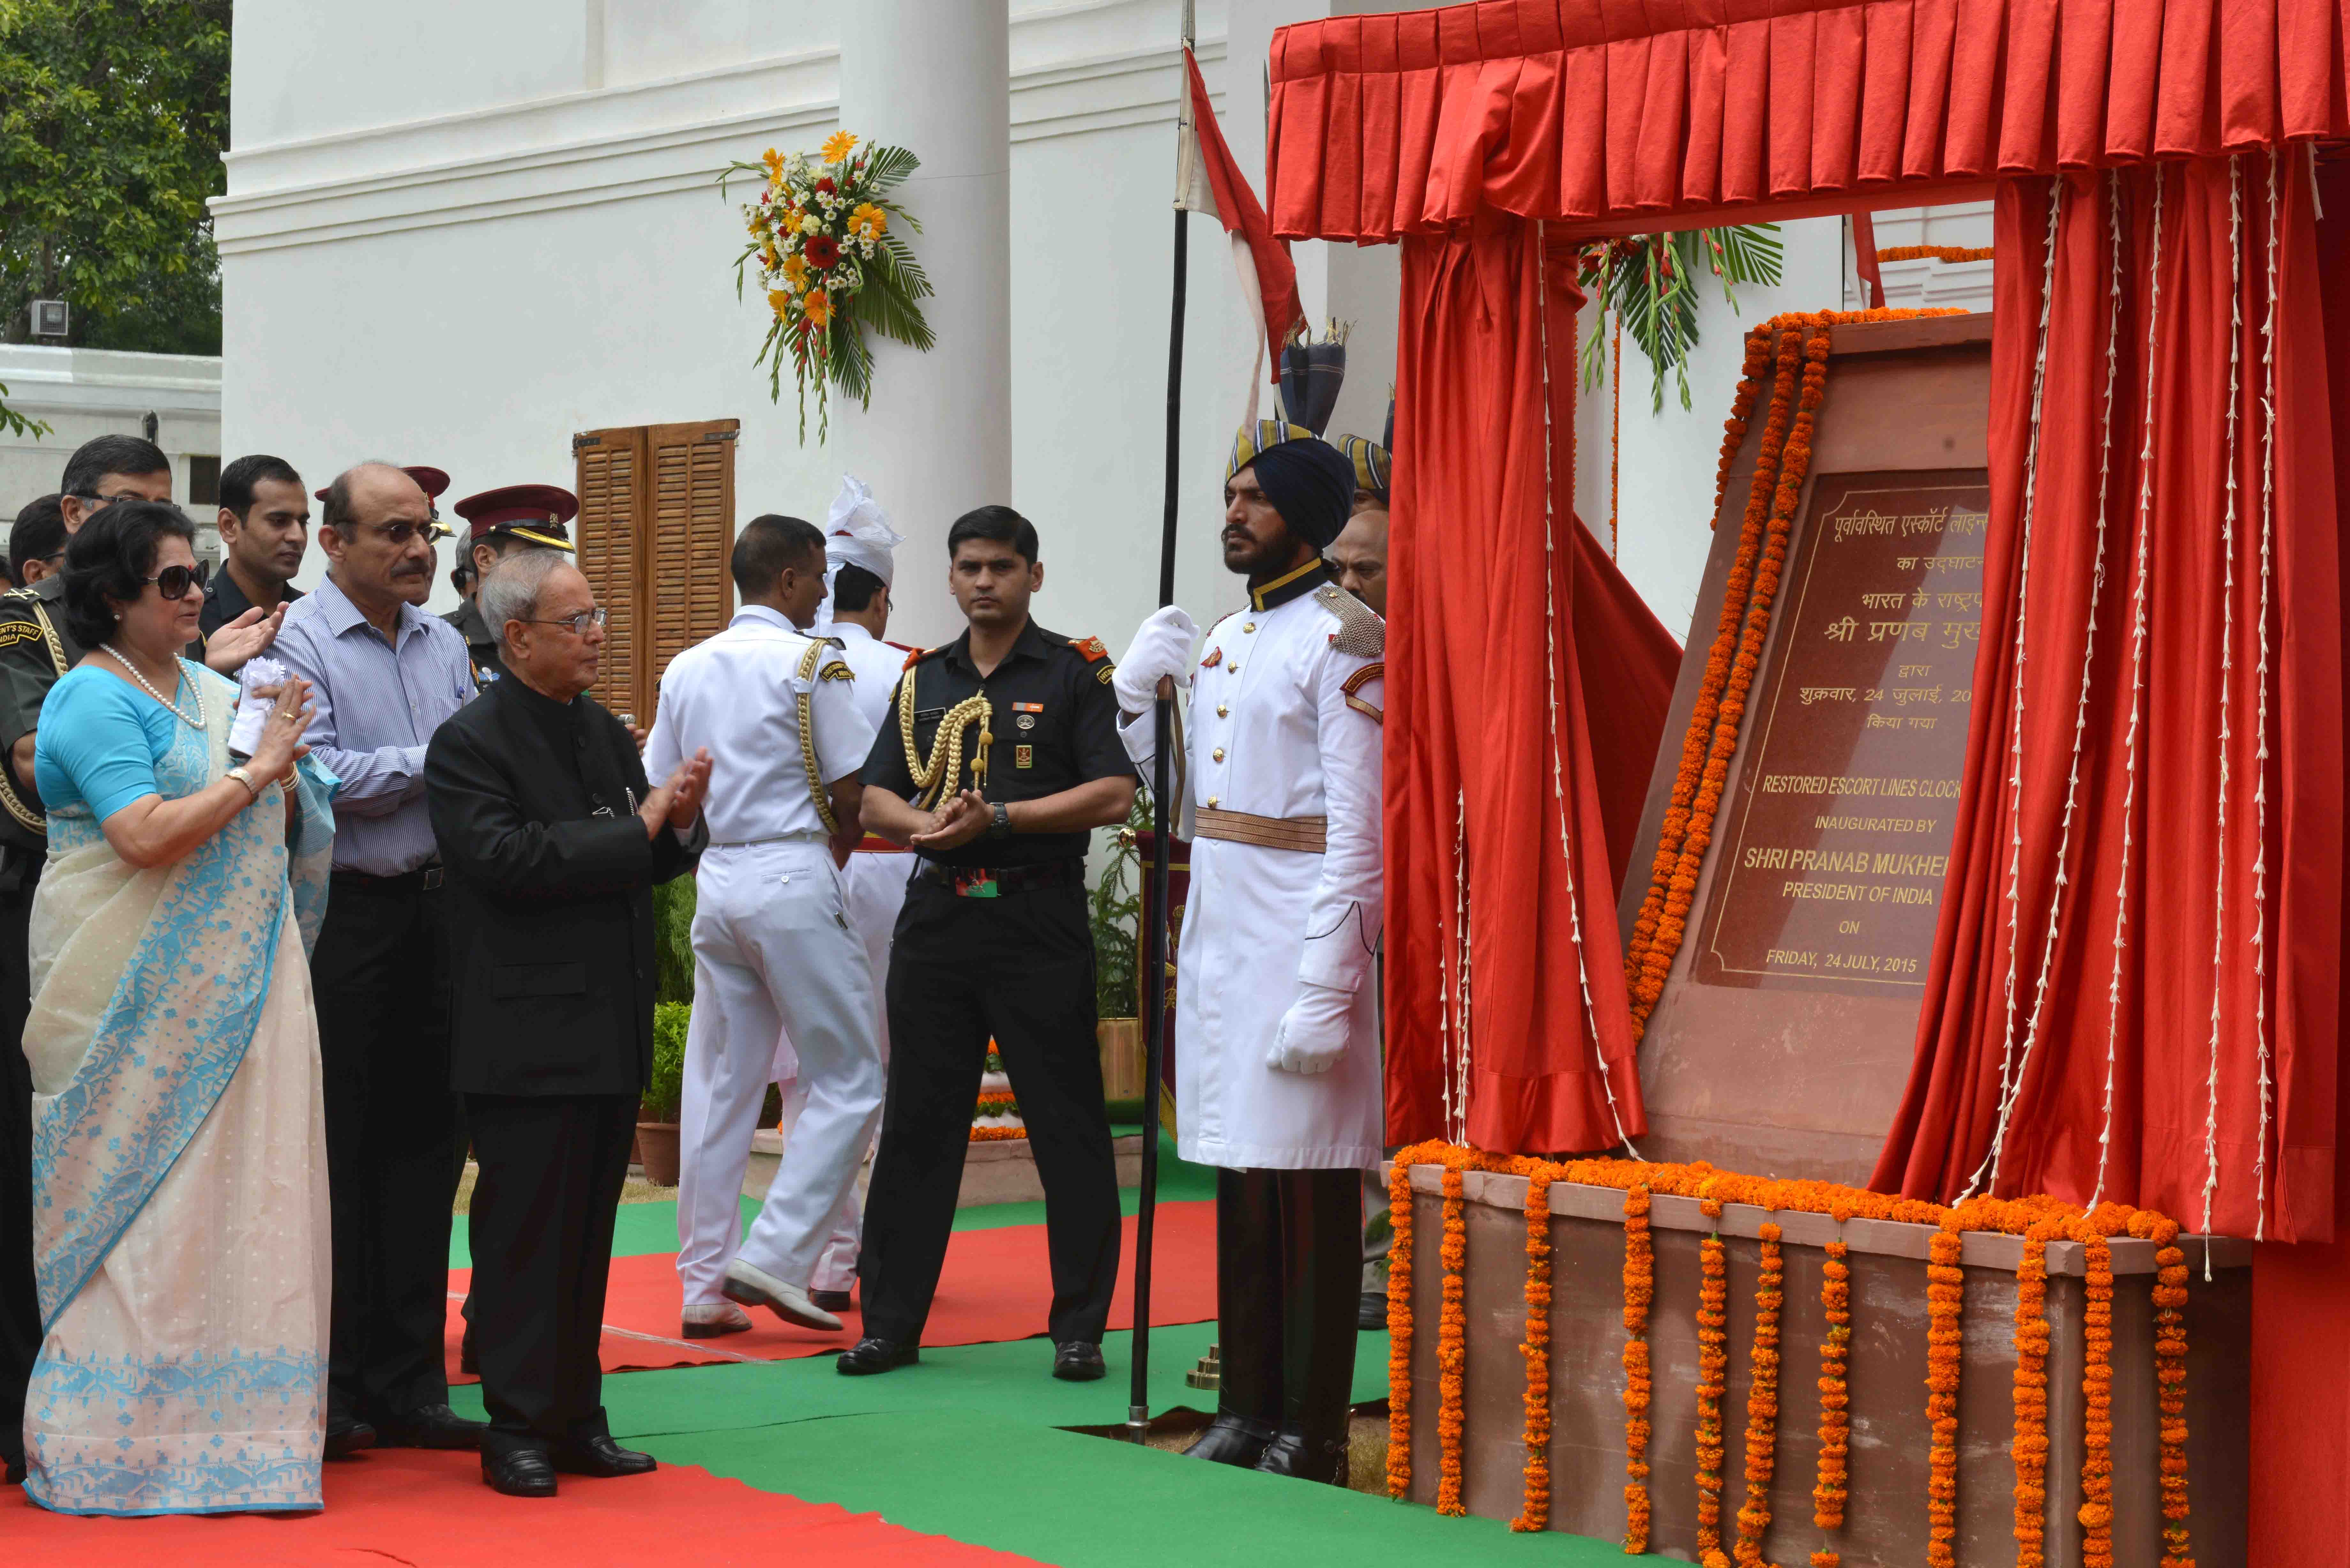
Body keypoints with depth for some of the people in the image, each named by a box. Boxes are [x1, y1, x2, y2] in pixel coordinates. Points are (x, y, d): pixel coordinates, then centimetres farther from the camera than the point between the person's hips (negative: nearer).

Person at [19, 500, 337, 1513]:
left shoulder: (212, 692, 14)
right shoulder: (93, 699, -10)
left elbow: (278, 831, 18)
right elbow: (145, 835, -22)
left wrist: (286, 776, -1)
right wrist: (252, 772, -15)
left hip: (225, 988, 7)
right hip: (133, 998, -7)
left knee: (232, 1188, 7)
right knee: (135, 1194, -4)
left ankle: (223, 1420, 14)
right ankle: (113, 1441, 2)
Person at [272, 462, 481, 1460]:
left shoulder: (446, 646, 14)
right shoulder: (301, 640, -8)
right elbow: (315, 774, -17)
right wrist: (433, 760, -13)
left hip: (436, 910, 6)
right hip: (342, 917, -6)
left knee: (423, 1142, 8)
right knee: (338, 1152, 0)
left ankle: (408, 1384, 15)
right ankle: (331, 1387, 7)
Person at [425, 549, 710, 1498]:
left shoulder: (608, 735, 15)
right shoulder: (470, 744, -9)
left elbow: (651, 865, 19)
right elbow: (507, 857, -23)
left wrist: (680, 819, -4)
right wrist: (636, 828, -17)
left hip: (613, 1028, 7)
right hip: (528, 1035, -7)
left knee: (590, 1232, 11)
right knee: (526, 1235, -3)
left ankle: (576, 1417, 19)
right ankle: (518, 1430, 4)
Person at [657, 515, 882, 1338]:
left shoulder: (687, 669, 11)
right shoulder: (810, 662, -8)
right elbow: (853, 790, -7)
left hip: (716, 882, 7)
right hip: (794, 878, -7)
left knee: (719, 1084, 10)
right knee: (849, 1083, 1)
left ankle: (703, 1284, 11)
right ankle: (775, 1256, -9)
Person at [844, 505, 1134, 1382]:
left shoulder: (1074, 674, 0)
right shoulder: (924, 680, 14)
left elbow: (1112, 795, -9)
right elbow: (874, 798, 14)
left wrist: (997, 820, -14)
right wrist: (926, 824, -9)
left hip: (1040, 921, -4)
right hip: (937, 916, 4)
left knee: (1067, 1128, -1)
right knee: (916, 1123, 7)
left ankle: (1080, 1327, 6)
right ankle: (892, 1320, 13)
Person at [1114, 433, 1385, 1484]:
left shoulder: (1342, 641, -9)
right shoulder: (1223, 640, 16)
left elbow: (1356, 831, -15)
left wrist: (1324, 989, -19)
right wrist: (1137, 695, 8)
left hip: (1296, 938, -8)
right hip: (1217, 941, 8)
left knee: (1309, 1192, -4)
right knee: (1239, 1180, 12)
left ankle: (1311, 1436, 1)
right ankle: (1246, 1410, 20)